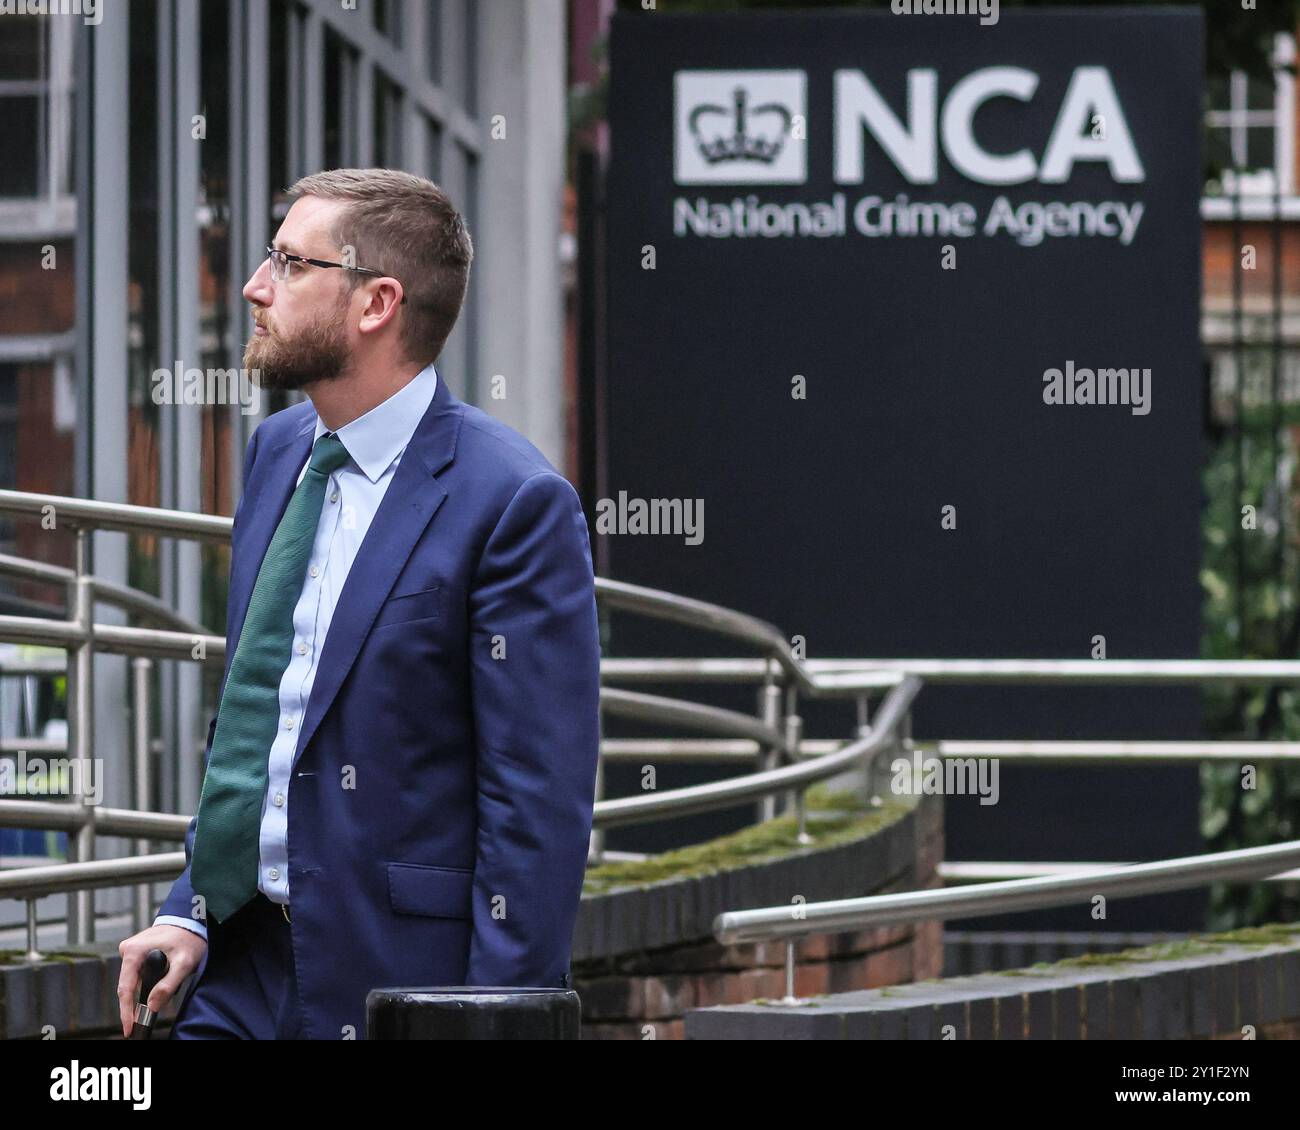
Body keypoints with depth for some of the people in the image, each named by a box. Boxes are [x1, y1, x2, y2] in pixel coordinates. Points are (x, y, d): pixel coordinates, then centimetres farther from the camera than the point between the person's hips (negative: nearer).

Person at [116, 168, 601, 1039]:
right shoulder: (277, 452, 11)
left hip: (400, 983, -7)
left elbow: (541, 799, -14)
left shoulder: (514, 502, -13)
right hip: (240, 970, 7)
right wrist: (194, 910, 10)